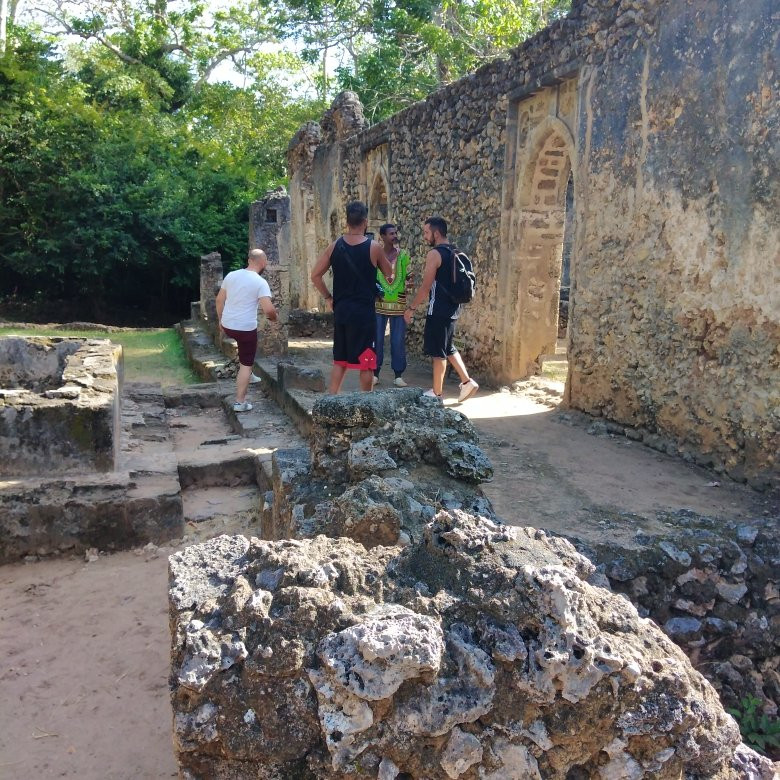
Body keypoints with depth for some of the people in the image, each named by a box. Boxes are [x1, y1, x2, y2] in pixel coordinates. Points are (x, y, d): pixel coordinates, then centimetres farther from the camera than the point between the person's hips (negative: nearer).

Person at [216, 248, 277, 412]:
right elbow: (268, 309, -21)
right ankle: (240, 402, 7)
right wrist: (274, 318, 1)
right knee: (246, 365, 5)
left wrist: (220, 320, 22)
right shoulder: (260, 282, -13)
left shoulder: (231, 275, 4)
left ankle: (247, 374, 41)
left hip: (227, 325, 6)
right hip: (246, 328, -6)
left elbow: (219, 299, 10)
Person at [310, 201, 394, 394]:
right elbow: (389, 275, 7)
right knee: (366, 362, 4)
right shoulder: (374, 247, -7)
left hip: (340, 310, 5)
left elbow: (315, 275, 4)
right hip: (364, 311, -4)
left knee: (339, 361, 14)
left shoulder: (334, 246, 2)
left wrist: (328, 298, 14)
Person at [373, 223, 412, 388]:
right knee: (376, 340, 4)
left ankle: (398, 375, 11)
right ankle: (375, 373, 15)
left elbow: (408, 277, 8)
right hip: (379, 304, 0)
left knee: (398, 341, 2)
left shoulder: (403, 255, 3)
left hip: (399, 304, 0)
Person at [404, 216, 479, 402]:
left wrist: (411, 308, -9)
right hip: (452, 308, 9)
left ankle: (437, 392, 9)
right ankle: (467, 381, 14)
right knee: (448, 348, 19)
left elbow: (426, 287, -17)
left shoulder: (435, 254, -14)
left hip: (439, 310, -9)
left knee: (437, 352, 1)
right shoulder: (454, 252, 12)